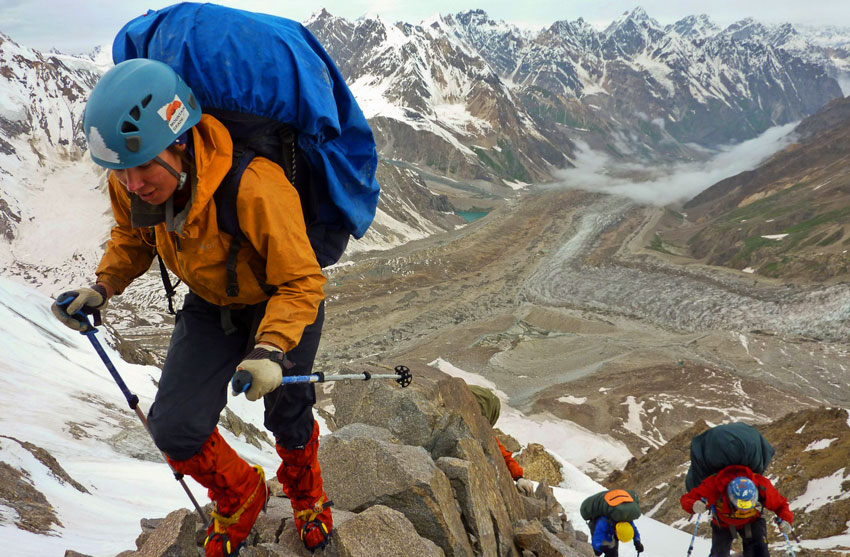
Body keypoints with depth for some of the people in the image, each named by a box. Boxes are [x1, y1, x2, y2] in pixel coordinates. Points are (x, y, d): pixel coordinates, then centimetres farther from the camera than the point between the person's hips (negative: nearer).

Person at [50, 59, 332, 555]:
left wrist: (270, 350, -44)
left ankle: (305, 490, 52)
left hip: (283, 304, -4)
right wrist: (102, 287, -13)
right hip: (211, 307, 4)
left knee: (287, 420, 15)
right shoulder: (130, 184, -21)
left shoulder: (255, 187, -41)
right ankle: (239, 495, 28)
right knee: (174, 429, -5)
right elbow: (133, 237, 3)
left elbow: (301, 282, -31)